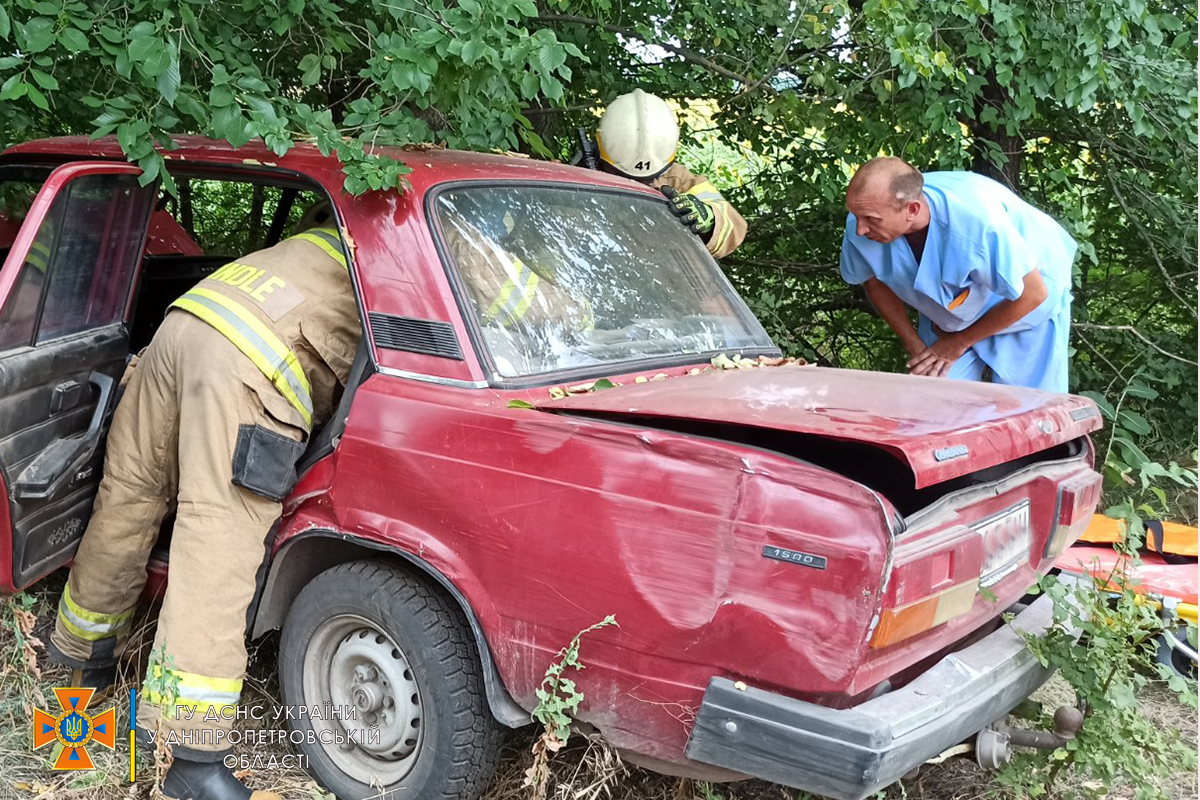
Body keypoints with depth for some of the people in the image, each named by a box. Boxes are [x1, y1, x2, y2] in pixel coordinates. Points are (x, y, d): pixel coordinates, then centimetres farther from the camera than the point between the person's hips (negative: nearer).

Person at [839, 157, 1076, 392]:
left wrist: (959, 343, -16)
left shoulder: (976, 221, -41)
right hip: (944, 316, 4)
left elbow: (1032, 294, -26)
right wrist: (915, 346, -5)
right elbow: (875, 281, -3)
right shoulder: (860, 223, -28)